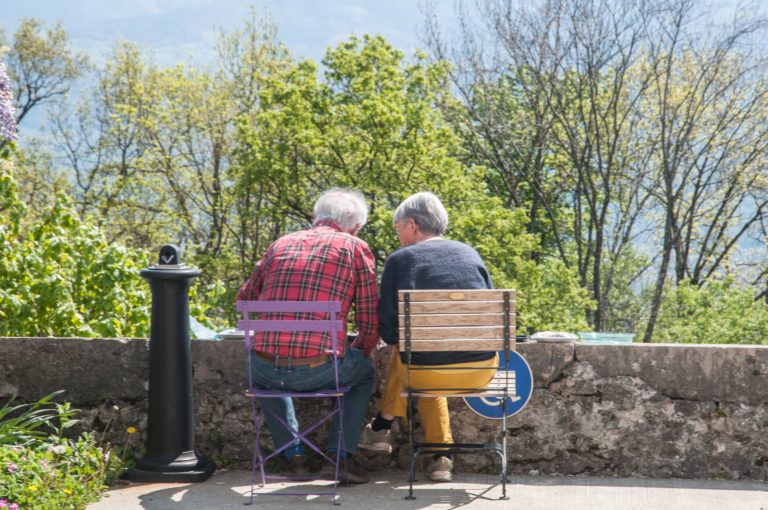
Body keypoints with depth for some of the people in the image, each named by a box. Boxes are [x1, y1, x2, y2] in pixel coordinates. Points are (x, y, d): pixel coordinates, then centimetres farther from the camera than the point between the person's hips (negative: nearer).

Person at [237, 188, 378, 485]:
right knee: (364, 371, 30)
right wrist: (359, 352, 27)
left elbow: (245, 297, 27)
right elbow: (370, 321, 6)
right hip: (319, 370, -3)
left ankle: (294, 453, 29)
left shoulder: (281, 244, 16)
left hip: (268, 369, 3)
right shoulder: (356, 248, 6)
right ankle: (342, 456, 17)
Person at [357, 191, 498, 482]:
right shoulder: (470, 253, 11)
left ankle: (382, 428, 37)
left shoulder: (400, 259, -1)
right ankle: (440, 457, 27)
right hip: (482, 370, 3)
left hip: (429, 374, -3)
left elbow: (389, 331, -3)